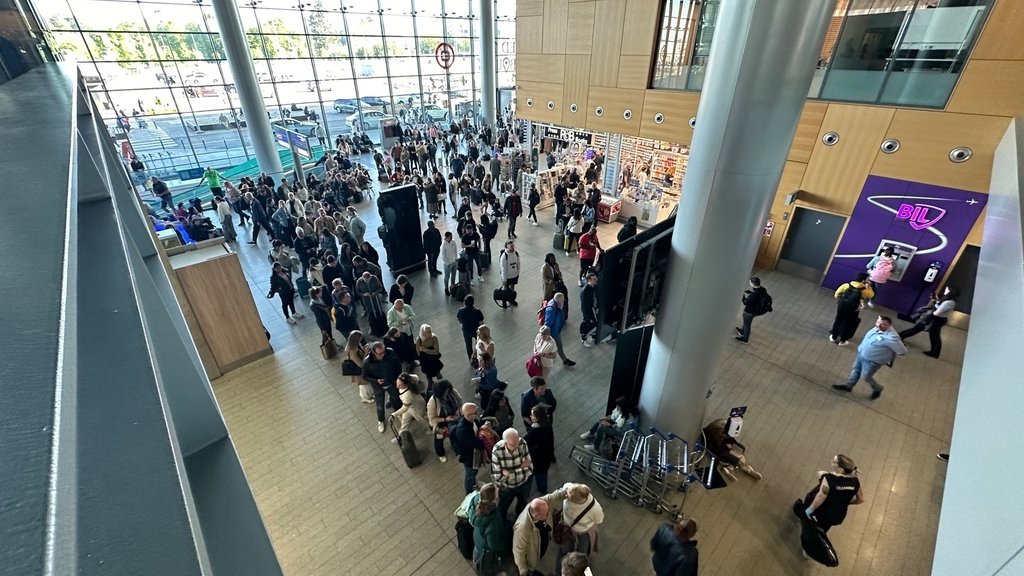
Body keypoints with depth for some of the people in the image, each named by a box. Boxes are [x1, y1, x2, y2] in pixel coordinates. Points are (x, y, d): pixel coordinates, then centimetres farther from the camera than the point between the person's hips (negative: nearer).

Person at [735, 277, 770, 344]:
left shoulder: (753, 295, -41)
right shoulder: (762, 289, -16)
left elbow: (746, 303, -25)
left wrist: (744, 295, -10)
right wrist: (749, 292, -4)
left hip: (749, 312, -8)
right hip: (757, 310, 8)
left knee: (747, 324, 18)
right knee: (746, 322, 33)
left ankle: (745, 339, 41)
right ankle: (742, 331, 59)